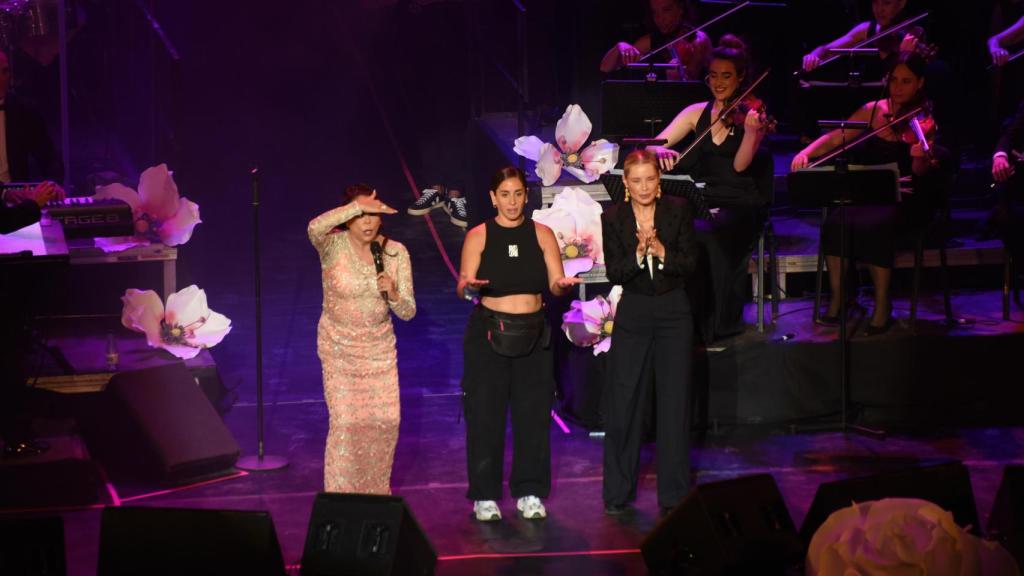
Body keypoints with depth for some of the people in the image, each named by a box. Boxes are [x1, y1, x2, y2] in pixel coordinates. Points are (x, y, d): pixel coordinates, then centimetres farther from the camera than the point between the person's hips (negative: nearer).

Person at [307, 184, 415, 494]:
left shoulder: (396, 252, -8)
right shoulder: (333, 246, -16)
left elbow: (408, 312, -7)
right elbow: (315, 228, -43)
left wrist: (393, 294, -28)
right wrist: (358, 206, -40)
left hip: (379, 346, 3)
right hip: (339, 347, -3)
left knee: (385, 420, 7)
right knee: (345, 422, -7)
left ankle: (375, 490, 29)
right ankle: (342, 495, 10)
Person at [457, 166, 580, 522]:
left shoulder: (542, 234, 6)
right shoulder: (479, 236, 1)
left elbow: (556, 284, 0)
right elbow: (463, 288, -6)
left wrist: (563, 284, -23)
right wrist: (468, 286, -29)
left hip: (533, 334, 2)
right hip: (487, 333, -2)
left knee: (533, 413, 3)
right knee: (485, 415, -2)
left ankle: (530, 493, 14)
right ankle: (484, 496, 8)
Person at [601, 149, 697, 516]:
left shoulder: (678, 210, -3)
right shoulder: (613, 218, -3)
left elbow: (690, 263, -5)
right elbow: (613, 273, -7)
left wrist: (662, 252, -21)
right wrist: (638, 254, -23)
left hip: (674, 312, 0)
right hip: (633, 313, 0)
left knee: (674, 403, 2)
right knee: (623, 403, 2)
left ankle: (674, 496, 11)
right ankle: (618, 493, 16)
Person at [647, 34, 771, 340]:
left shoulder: (751, 115, 1)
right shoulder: (697, 112, 11)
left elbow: (739, 165, -12)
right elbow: (652, 145, 3)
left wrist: (750, 131, -29)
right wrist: (661, 151, -20)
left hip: (740, 204, -3)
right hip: (702, 201, 3)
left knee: (707, 235, -34)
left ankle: (719, 322, -17)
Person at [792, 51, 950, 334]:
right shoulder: (873, 110, 5)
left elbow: (920, 172, -17)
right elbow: (834, 138, 7)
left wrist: (922, 159, -40)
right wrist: (807, 152, -11)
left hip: (906, 200, -4)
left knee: (874, 225, -34)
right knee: (835, 222, -26)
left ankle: (882, 305, -18)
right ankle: (837, 298, -10)